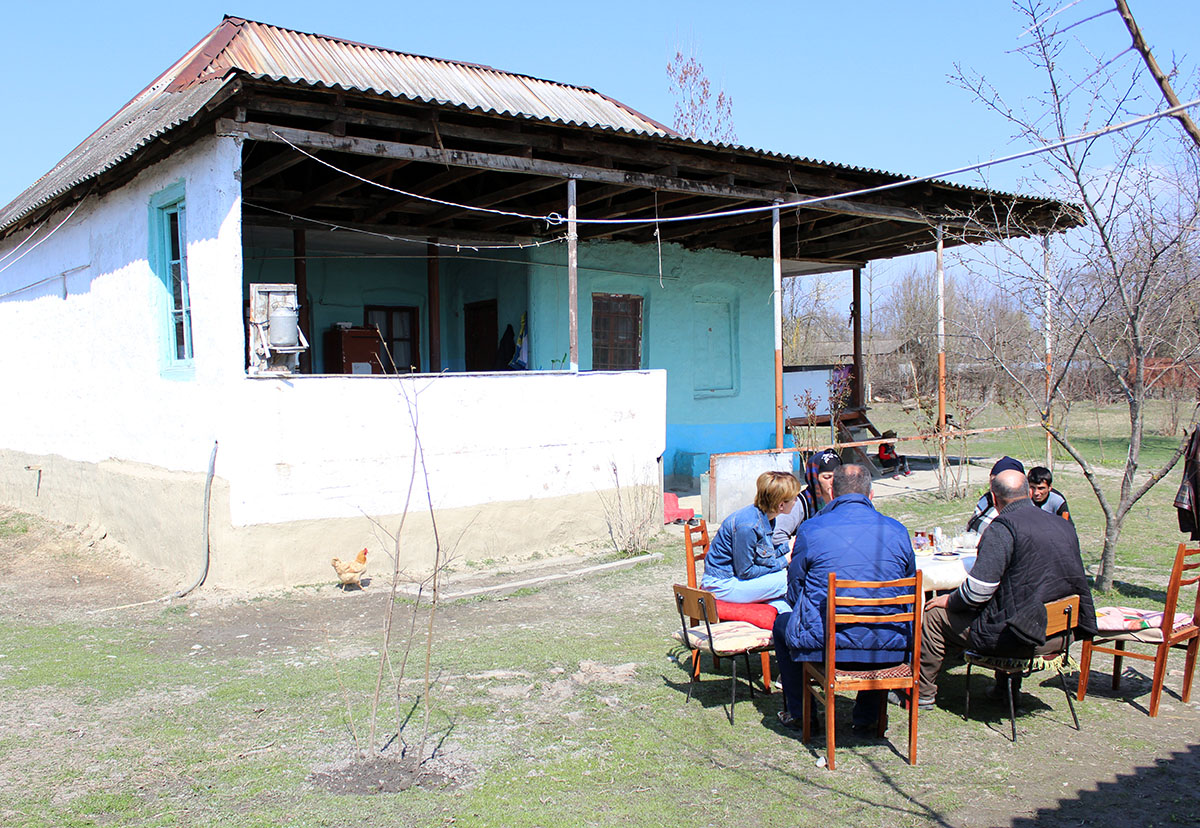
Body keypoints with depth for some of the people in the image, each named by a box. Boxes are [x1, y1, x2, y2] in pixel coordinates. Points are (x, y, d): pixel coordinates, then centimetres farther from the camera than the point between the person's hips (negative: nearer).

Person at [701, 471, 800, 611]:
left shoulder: (767, 518, 0)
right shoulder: (747, 526, -27)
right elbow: (745, 572, -21)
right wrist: (784, 562, -13)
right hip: (722, 585, -9)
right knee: (790, 579, -17)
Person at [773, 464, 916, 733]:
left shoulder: (811, 529, -8)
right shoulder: (898, 531, 0)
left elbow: (794, 593, 2)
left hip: (825, 644, -2)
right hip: (887, 649, 3)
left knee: (782, 622, 30)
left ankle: (799, 713, 37)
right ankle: (867, 718, 39)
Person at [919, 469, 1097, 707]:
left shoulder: (1003, 528, -17)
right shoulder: (1065, 526, 7)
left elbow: (978, 589, -21)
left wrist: (950, 600, -1)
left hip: (1021, 639, -8)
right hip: (1061, 633, 8)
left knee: (935, 615, 7)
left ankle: (923, 692, 19)